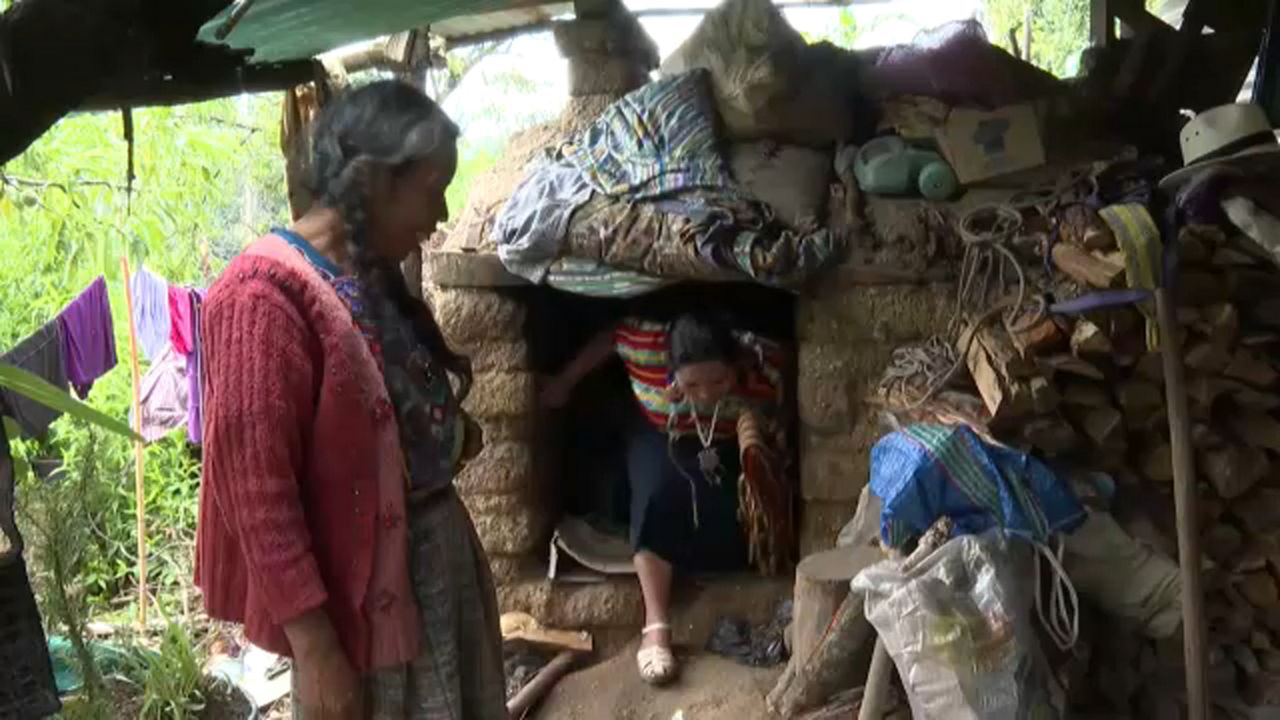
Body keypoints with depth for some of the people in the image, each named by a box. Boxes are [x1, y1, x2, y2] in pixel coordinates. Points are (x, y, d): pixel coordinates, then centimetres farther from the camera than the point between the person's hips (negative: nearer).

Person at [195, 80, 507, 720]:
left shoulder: (376, 276, 6)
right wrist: (314, 644, -21)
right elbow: (257, 489, -21)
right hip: (363, 588, -8)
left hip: (439, 553, 9)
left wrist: (451, 436, 2)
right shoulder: (268, 294, -20)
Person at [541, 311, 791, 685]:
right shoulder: (648, 344, -33)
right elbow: (608, 339, -14)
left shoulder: (760, 368, -33)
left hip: (726, 445, 2)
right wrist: (564, 382, -2)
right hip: (660, 438, -2)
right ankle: (656, 626, -31)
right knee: (660, 495, -29)